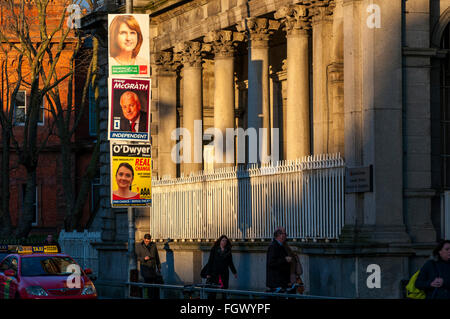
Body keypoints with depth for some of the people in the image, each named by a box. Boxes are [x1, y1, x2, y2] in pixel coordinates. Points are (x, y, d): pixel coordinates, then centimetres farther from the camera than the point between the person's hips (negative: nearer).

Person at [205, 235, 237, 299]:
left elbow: (230, 263, 18)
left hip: (224, 273, 2)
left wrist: (234, 272, 16)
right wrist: (208, 273, -4)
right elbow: (210, 262, 1)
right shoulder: (214, 250, 3)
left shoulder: (228, 251, 10)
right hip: (214, 273, -2)